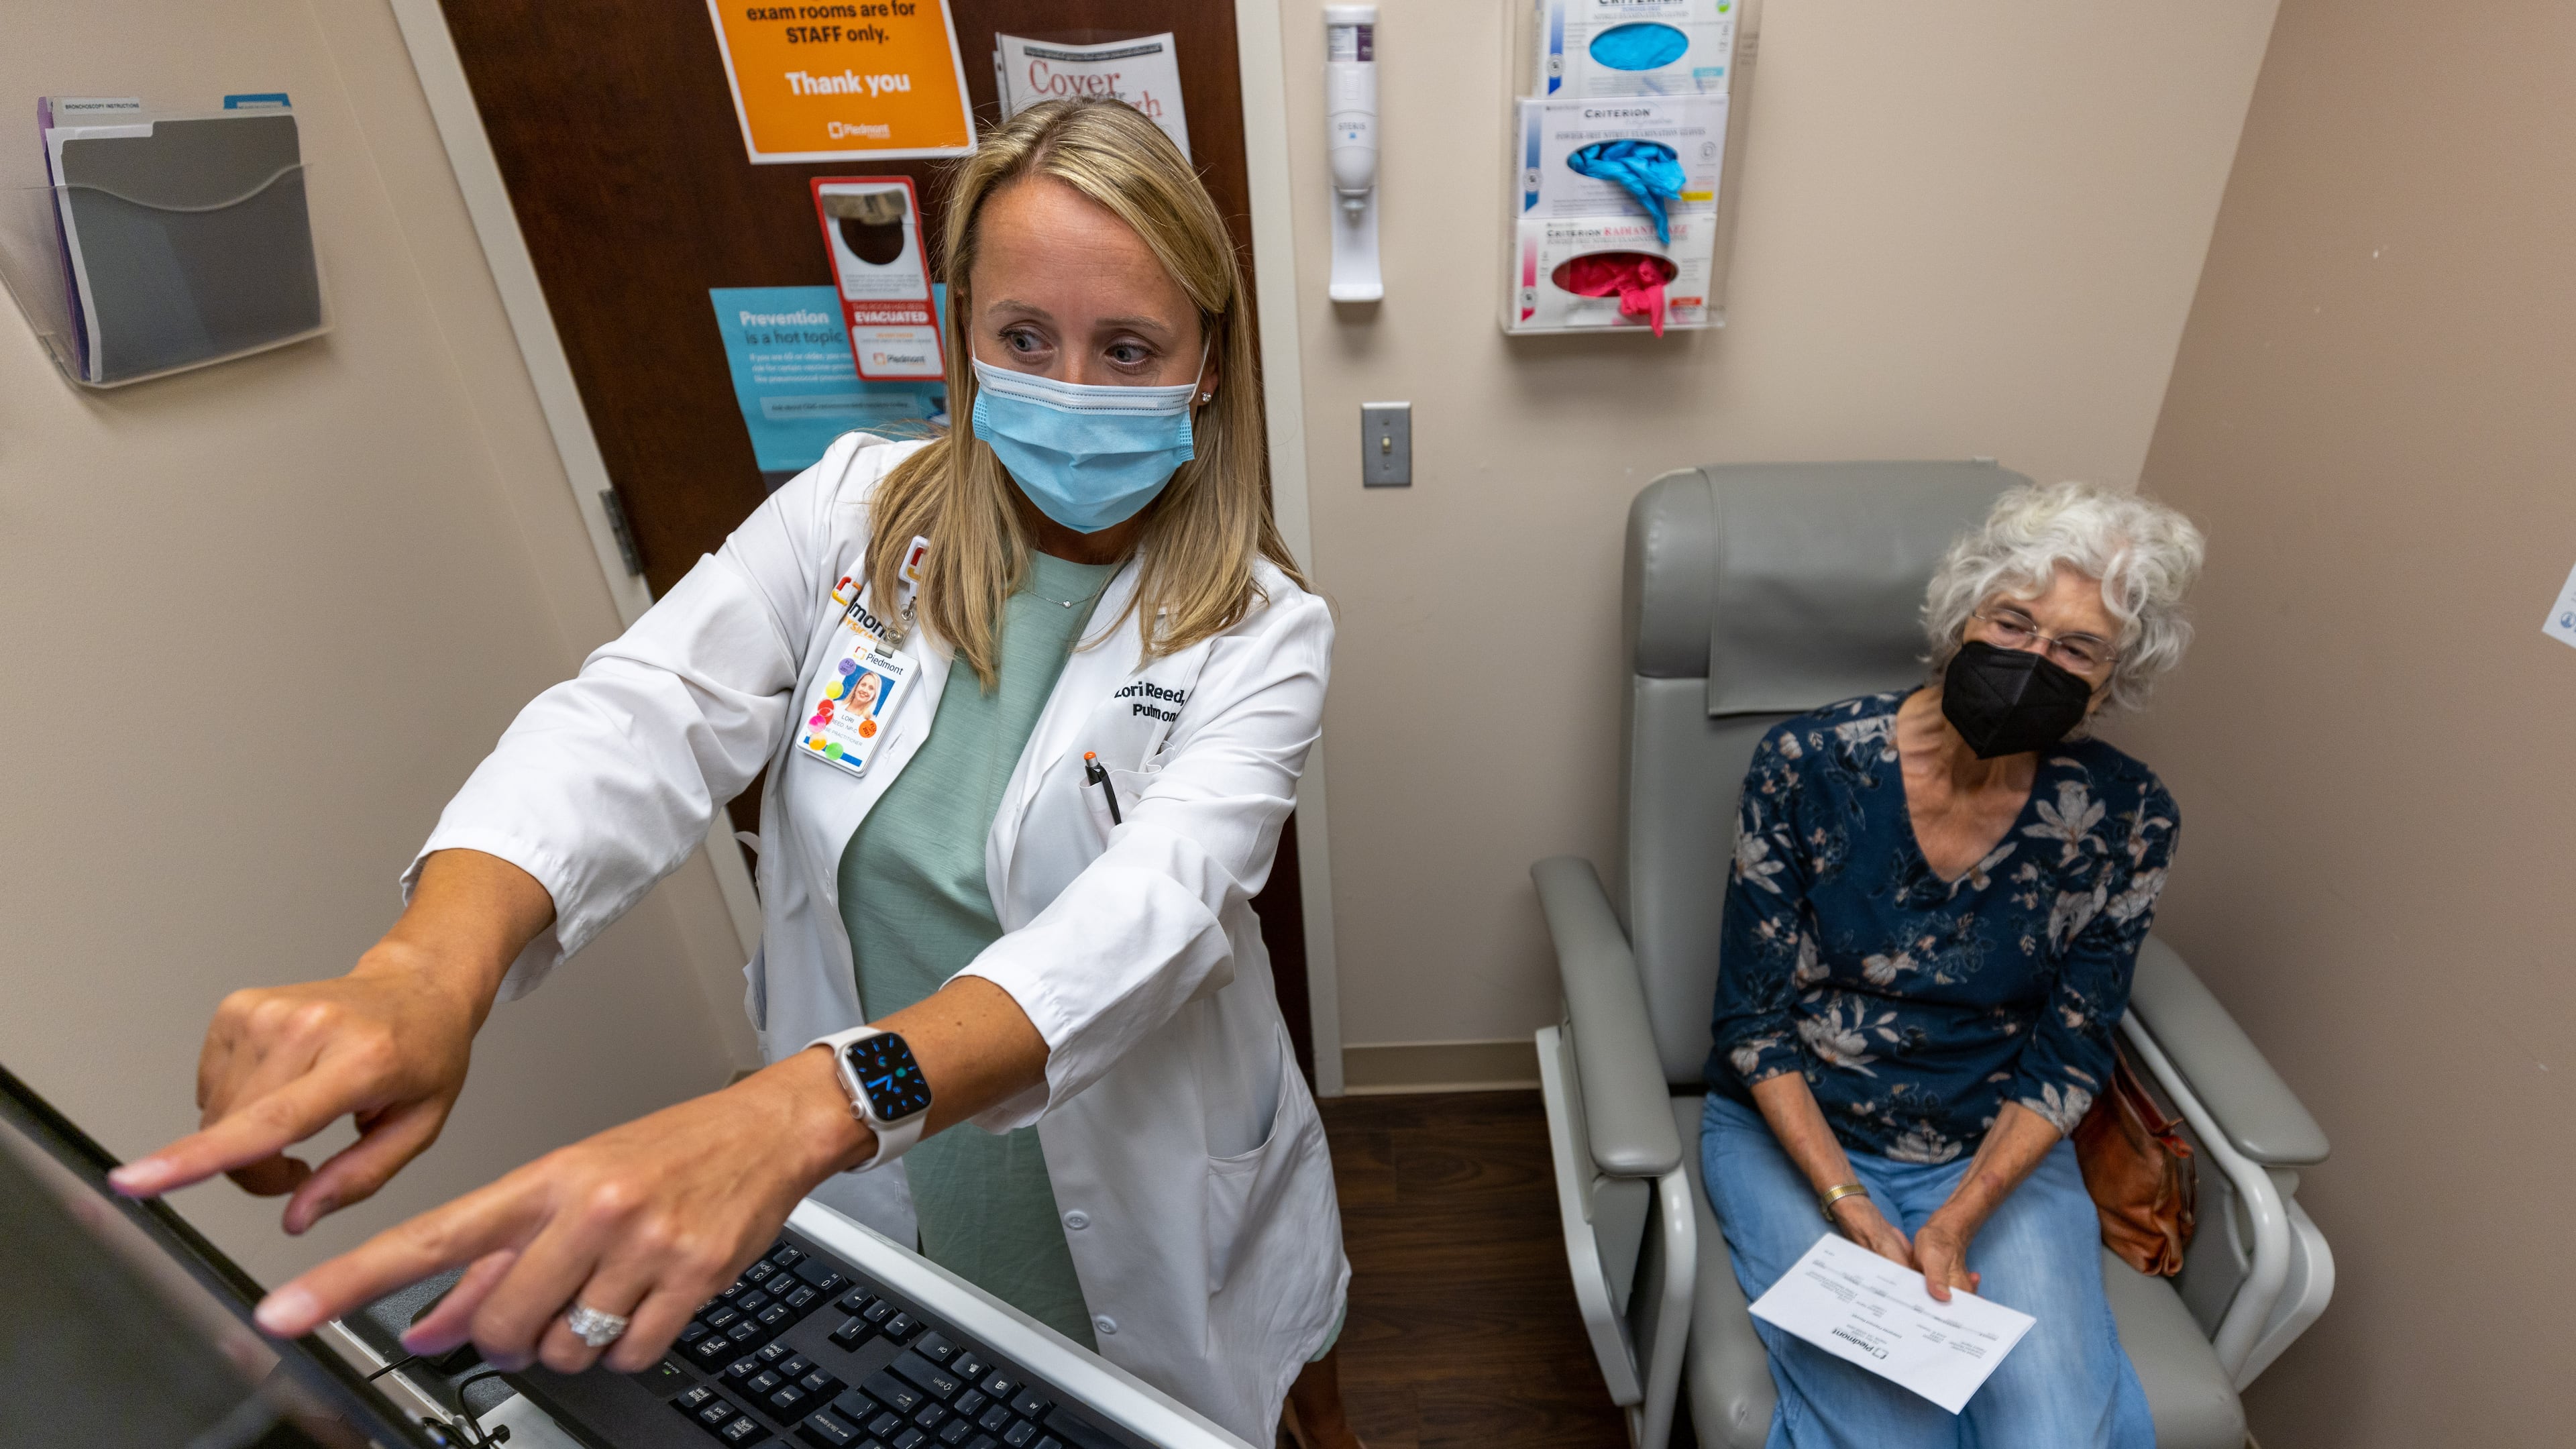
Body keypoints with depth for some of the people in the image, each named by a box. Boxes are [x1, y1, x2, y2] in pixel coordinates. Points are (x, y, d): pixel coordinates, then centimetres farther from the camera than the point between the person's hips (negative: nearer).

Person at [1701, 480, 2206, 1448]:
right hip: (1797, 1135, -2)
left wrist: (1957, 1221, -15)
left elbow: (2068, 1059, -2)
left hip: (1999, 1153, 3)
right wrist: (1855, 1212, -17)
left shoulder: (2124, 820, -9)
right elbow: (1755, 1023, -10)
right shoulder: (1808, 764, -16)